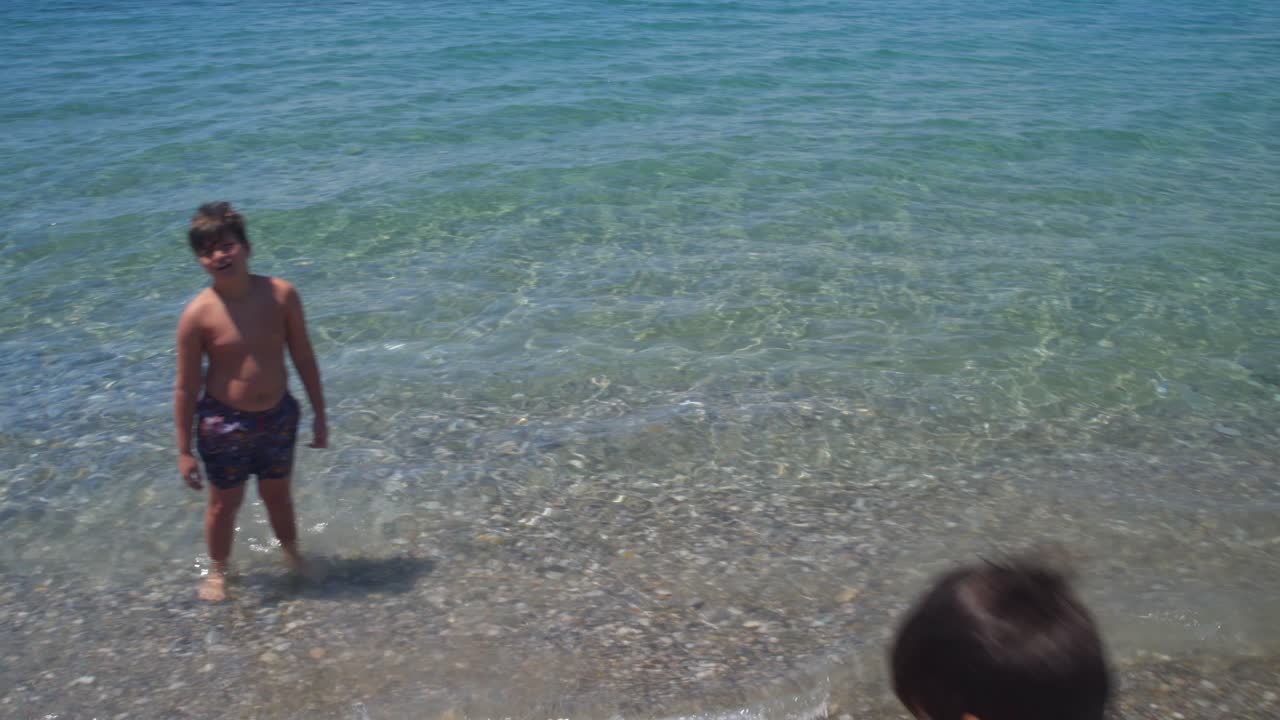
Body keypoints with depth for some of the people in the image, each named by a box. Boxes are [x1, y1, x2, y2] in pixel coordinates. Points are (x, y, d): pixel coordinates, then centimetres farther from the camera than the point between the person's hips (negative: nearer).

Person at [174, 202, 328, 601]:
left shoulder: (280, 295, -11)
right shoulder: (198, 315, -17)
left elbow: (304, 359, -1)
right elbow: (186, 388, -11)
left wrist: (319, 415, 3)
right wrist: (184, 451, -7)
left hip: (279, 416, 2)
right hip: (224, 423, -2)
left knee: (277, 494, 21)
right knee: (224, 503, 15)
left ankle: (292, 554, 47)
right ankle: (218, 570, 40)